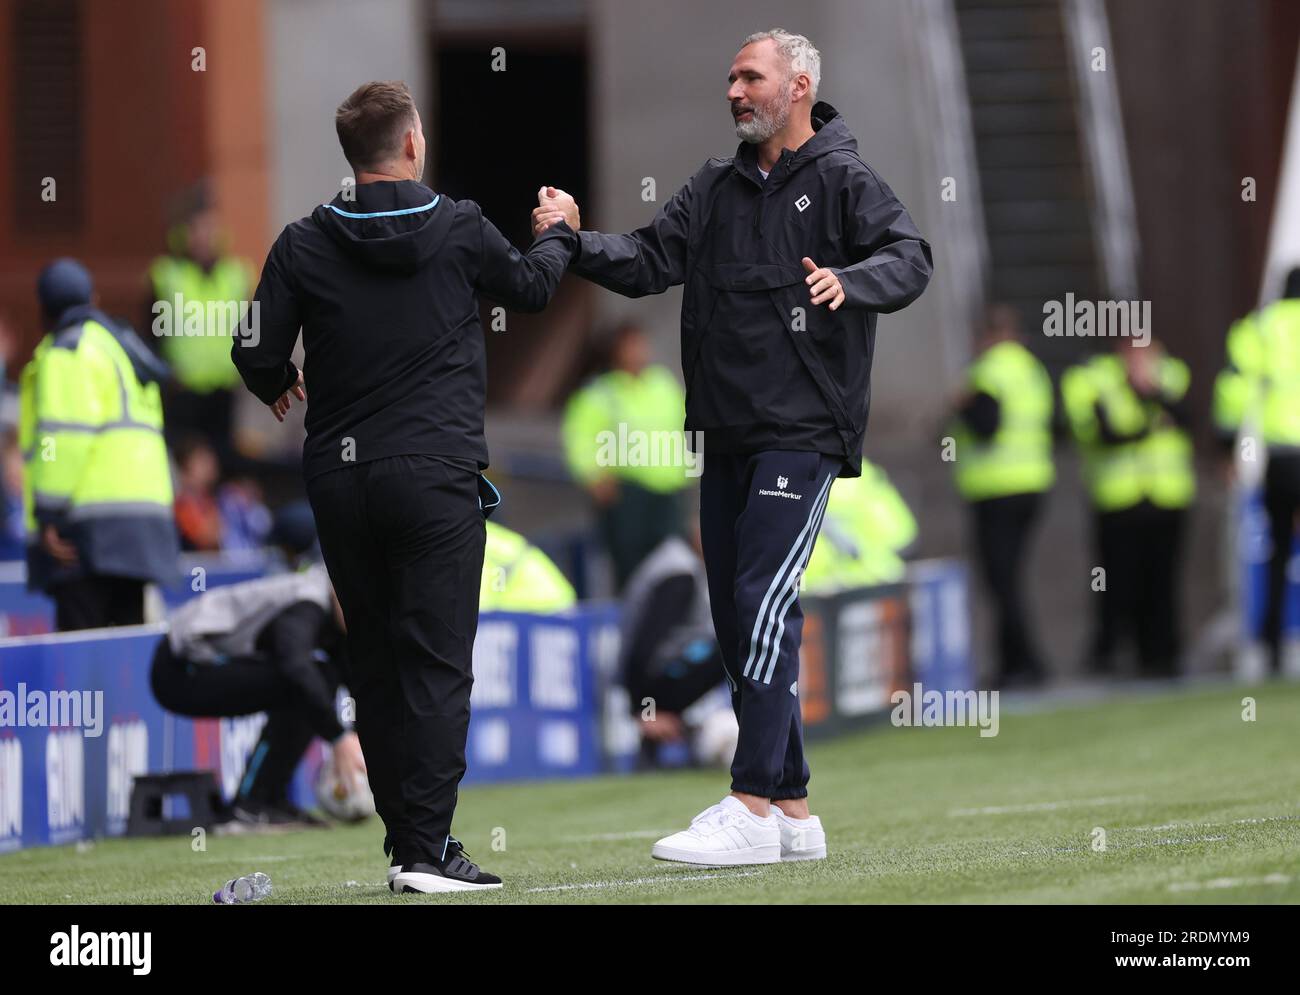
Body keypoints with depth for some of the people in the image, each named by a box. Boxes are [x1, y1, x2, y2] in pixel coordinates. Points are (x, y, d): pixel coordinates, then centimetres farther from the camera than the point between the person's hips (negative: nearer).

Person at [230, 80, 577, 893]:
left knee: (376, 667, 10)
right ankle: (427, 849, -12)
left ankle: (407, 842, 13)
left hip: (340, 482, 3)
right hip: (433, 478, -3)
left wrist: (281, 389, 25)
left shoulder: (304, 247, 1)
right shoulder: (460, 231, -3)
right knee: (437, 665, -5)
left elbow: (258, 356, 2)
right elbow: (530, 286, 16)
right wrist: (559, 237, 38)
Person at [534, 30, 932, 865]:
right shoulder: (717, 189, 16)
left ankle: (753, 808, -18)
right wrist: (576, 242, -8)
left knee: (764, 601, -16)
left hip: (802, 434, -7)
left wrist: (851, 282, -35)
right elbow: (649, 262, 9)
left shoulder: (843, 181, -3)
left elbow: (910, 257, -15)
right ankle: (792, 811, 15)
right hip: (728, 436, 7)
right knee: (737, 619, 8)